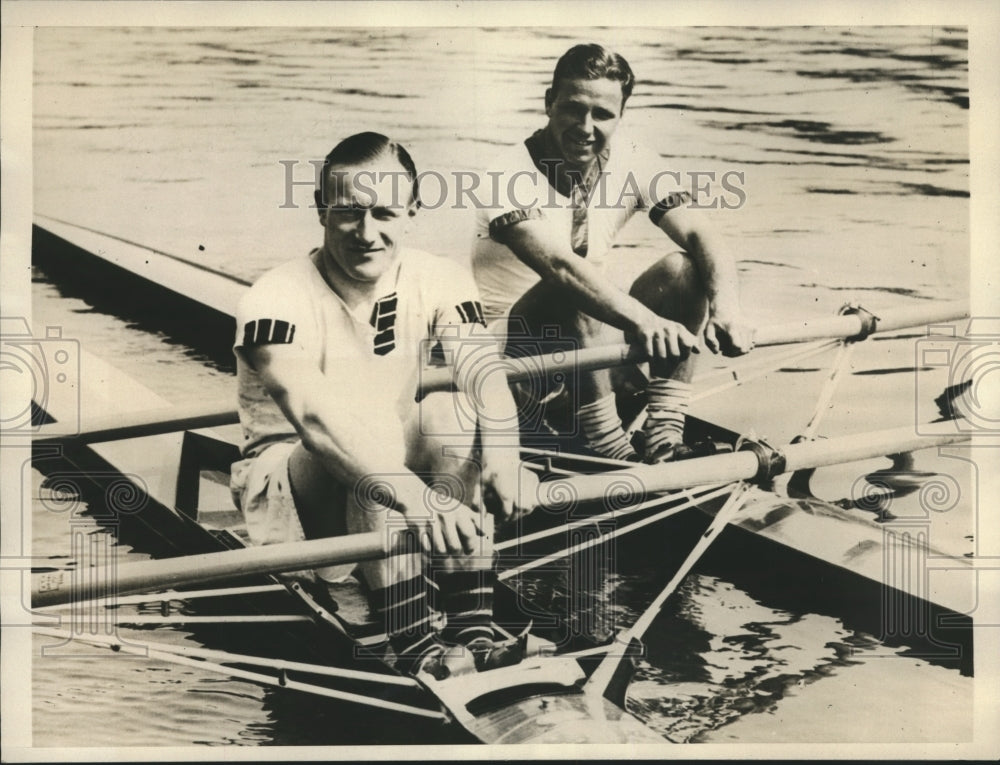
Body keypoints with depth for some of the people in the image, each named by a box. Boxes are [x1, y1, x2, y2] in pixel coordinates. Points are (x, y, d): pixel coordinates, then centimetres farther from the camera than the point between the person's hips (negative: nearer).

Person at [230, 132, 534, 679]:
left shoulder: (438, 282, -9)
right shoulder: (277, 302, -23)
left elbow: (484, 371, -26)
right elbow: (313, 416, -40)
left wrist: (502, 454, -48)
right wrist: (415, 497, -54)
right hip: (288, 480, -3)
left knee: (451, 412, -27)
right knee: (373, 431, -34)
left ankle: (472, 627, -27)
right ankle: (415, 643, -35)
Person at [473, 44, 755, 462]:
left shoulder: (632, 163, -3)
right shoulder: (511, 176, -19)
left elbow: (700, 236, -14)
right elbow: (559, 264, -36)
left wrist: (726, 309, -34)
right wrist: (645, 320, -50)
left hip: (595, 344, 5)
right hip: (512, 357, -5)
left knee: (683, 268, -16)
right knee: (575, 290, -34)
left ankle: (663, 432, -19)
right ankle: (604, 442, -28)